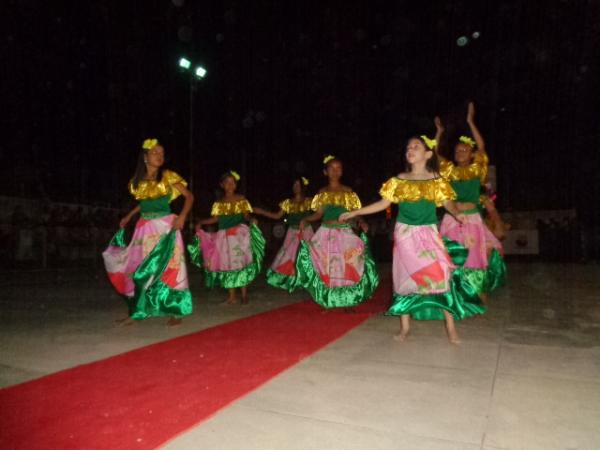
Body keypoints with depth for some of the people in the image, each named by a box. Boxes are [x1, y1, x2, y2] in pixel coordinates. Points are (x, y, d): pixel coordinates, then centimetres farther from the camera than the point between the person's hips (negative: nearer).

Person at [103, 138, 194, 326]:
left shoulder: (168, 176, -4)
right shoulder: (137, 180, 8)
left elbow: (189, 196, -4)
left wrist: (182, 216, -17)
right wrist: (129, 216, 20)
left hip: (166, 227, -4)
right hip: (145, 228, 4)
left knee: (169, 267, -4)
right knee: (139, 269, 5)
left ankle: (176, 312, 4)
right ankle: (137, 312, 17)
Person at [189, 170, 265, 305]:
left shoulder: (241, 199, 4)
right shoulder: (219, 203, 10)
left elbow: (246, 216, -1)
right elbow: (215, 219, 7)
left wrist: (251, 220, -22)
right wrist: (201, 222, -3)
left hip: (240, 235, -3)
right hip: (225, 237, 3)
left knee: (242, 263, -6)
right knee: (227, 264, 4)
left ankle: (244, 295, 4)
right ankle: (231, 296, 12)